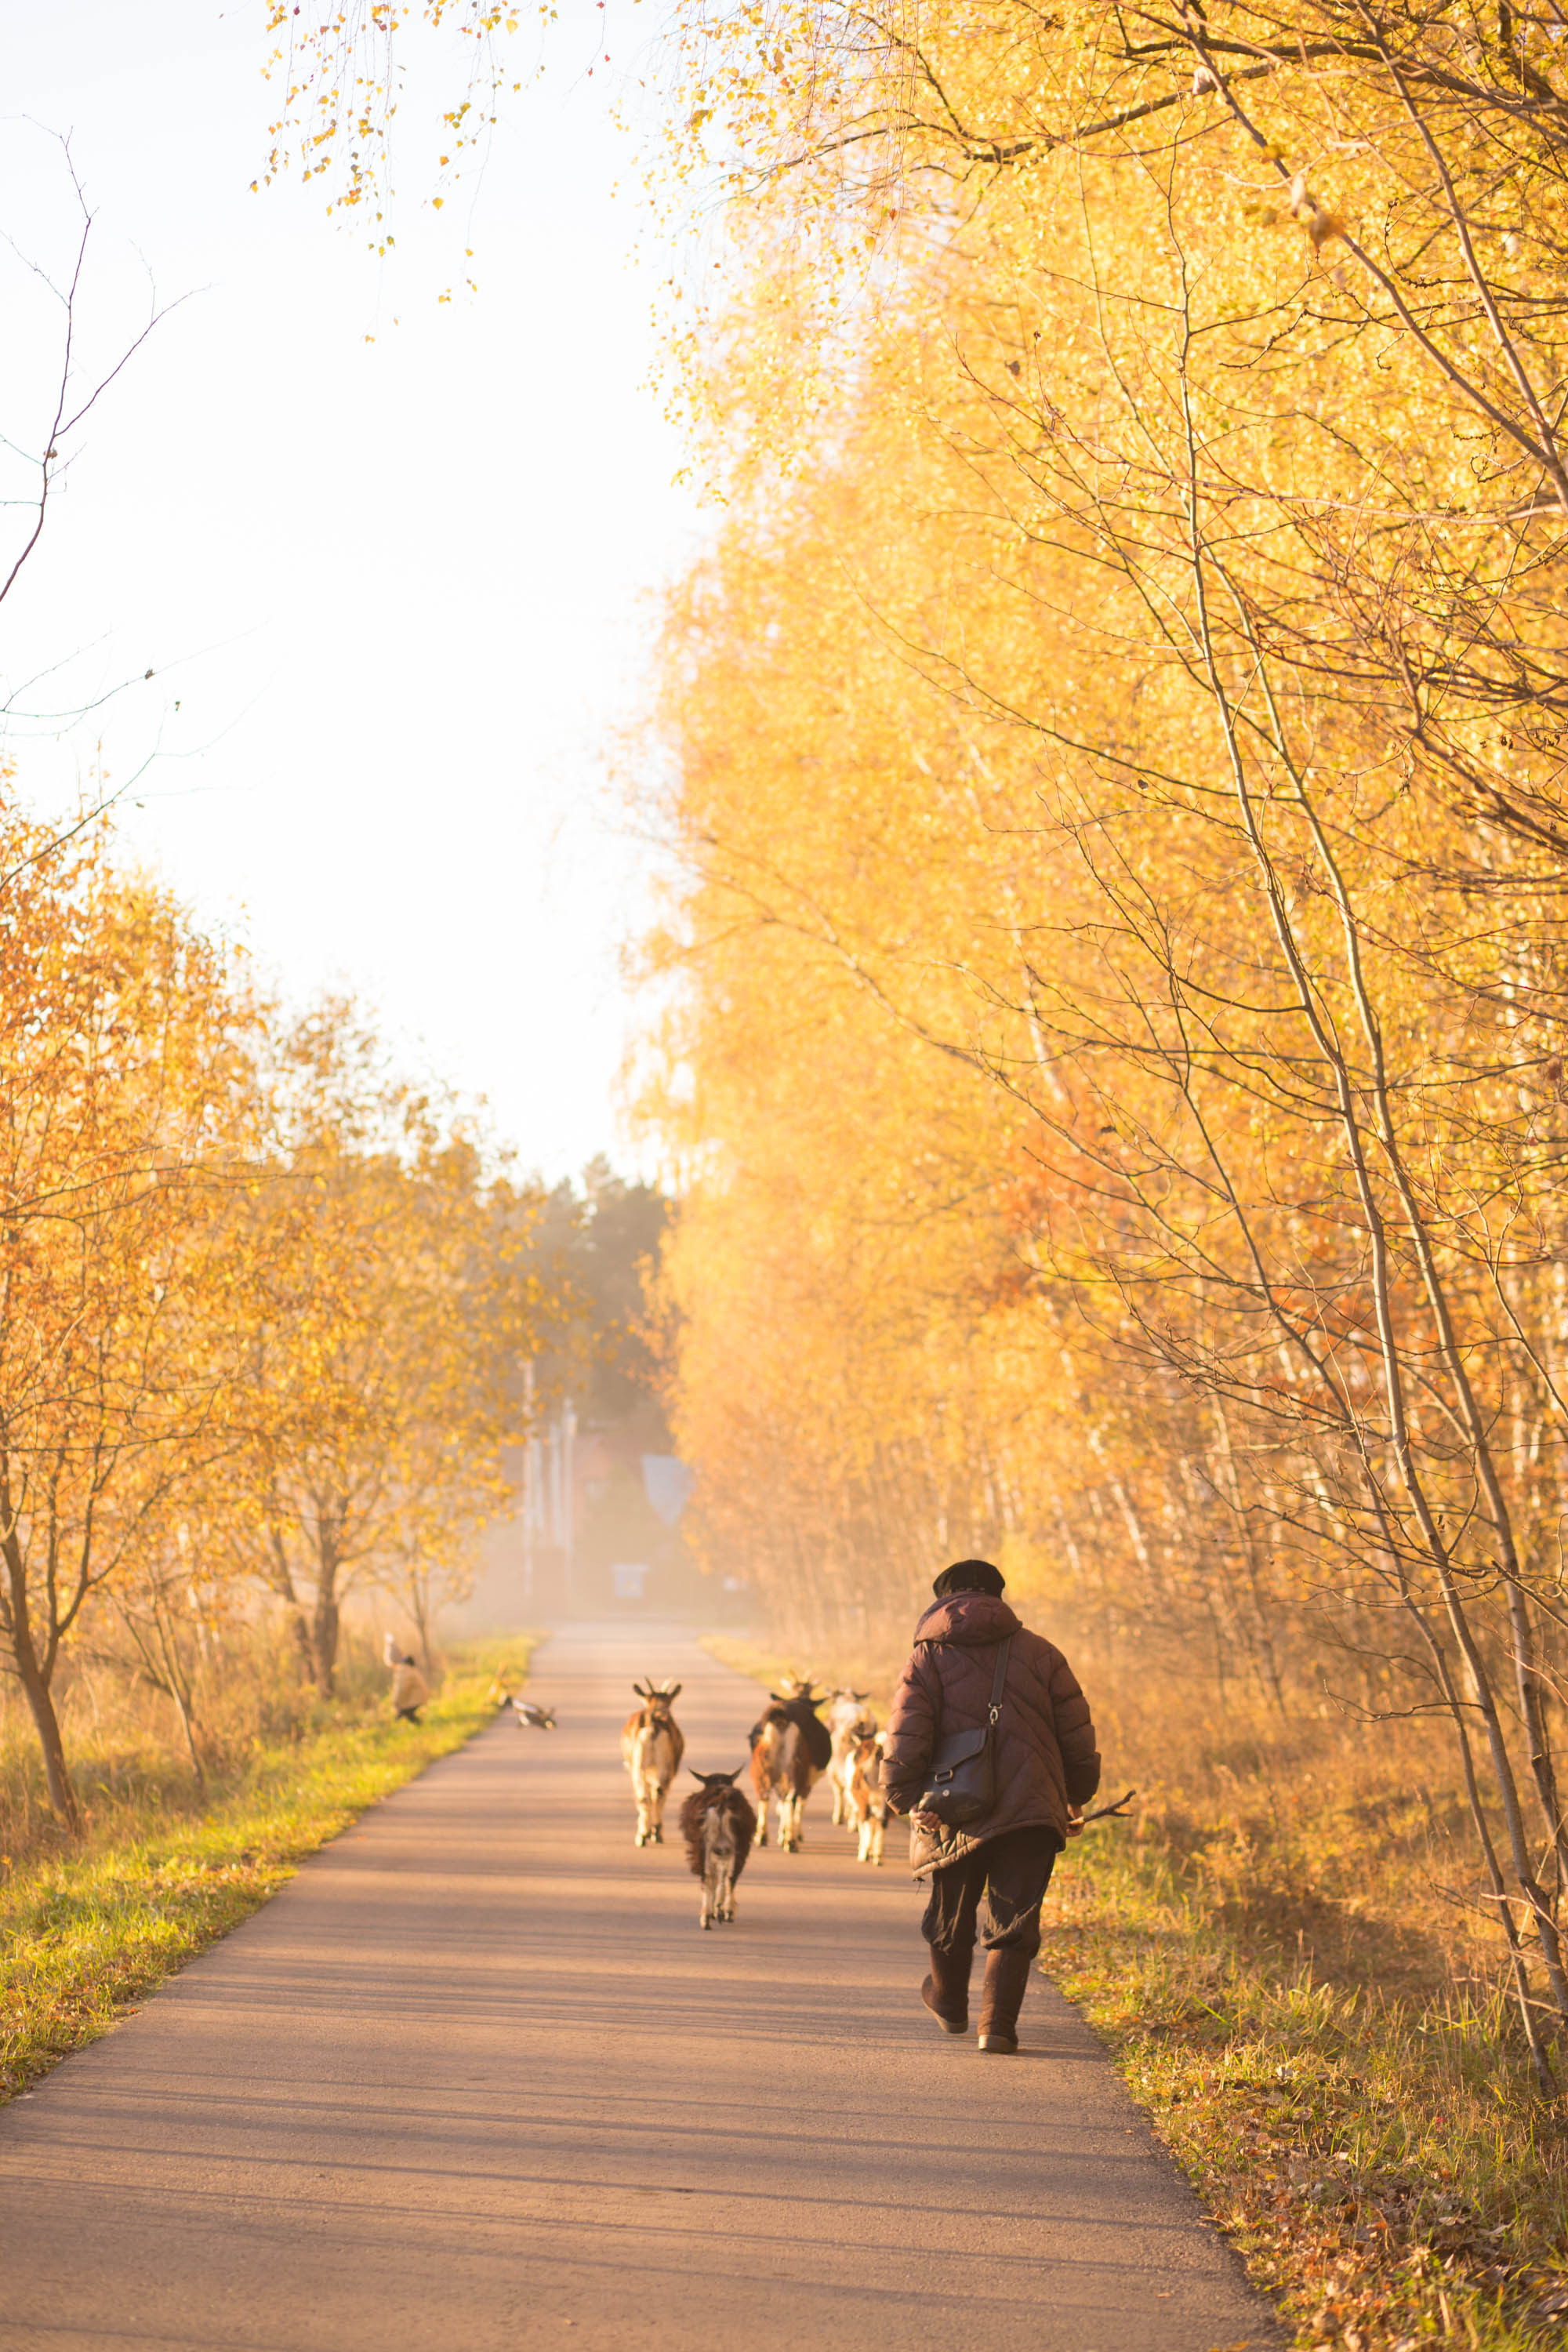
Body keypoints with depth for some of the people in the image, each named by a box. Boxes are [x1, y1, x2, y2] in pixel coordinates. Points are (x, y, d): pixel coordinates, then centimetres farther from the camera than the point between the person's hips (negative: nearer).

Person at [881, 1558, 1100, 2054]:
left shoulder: (926, 1661, 3)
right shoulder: (1039, 1654, 7)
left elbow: (902, 1748, -10)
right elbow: (1078, 1739, 8)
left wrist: (909, 1803, -4)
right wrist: (1077, 1799, 20)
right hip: (1030, 1811, 0)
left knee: (951, 1919, 19)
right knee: (1013, 1923, 6)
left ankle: (949, 2005, 40)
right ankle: (998, 2023, -6)